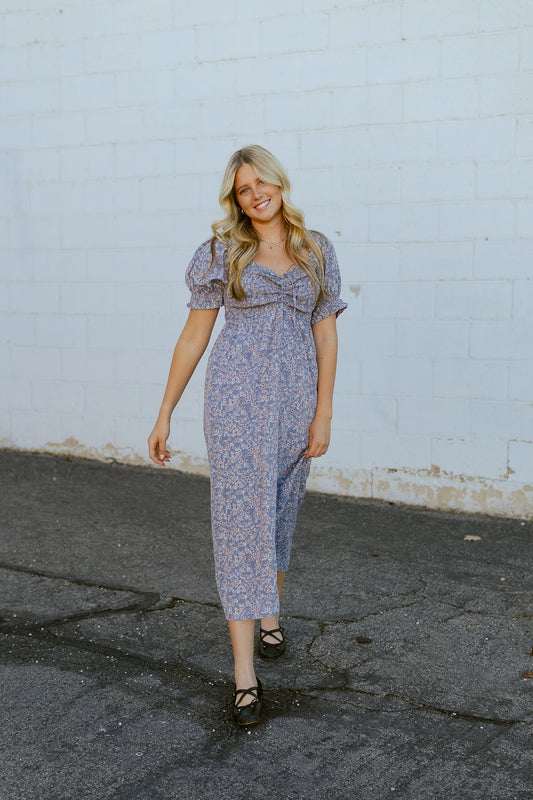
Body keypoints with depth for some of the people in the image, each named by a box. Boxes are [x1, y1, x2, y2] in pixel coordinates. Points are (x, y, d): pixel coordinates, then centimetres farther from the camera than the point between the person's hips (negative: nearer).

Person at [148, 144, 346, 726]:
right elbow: (194, 335, 5)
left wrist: (323, 413, 0)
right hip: (237, 395, -3)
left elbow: (325, 335, 7)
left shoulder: (316, 252, 8)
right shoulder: (221, 252, 3)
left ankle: (269, 612, 41)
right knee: (241, 516, -8)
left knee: (281, 509, 15)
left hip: (296, 398, 3)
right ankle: (244, 674, -7)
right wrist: (164, 415, 4)